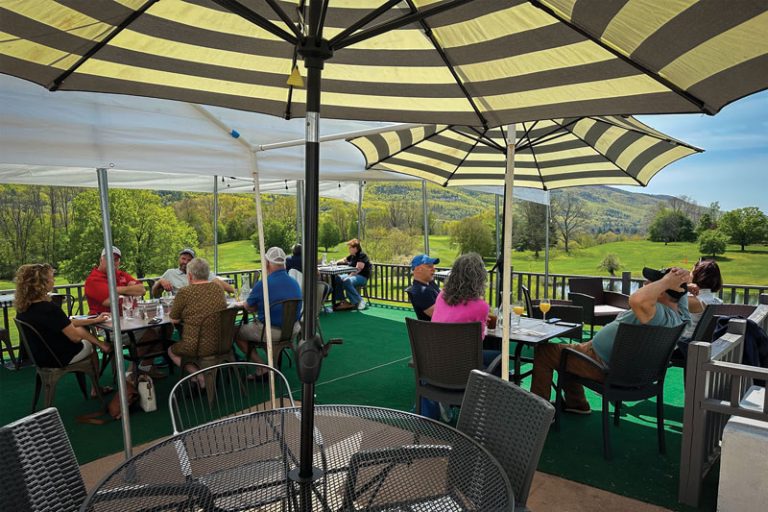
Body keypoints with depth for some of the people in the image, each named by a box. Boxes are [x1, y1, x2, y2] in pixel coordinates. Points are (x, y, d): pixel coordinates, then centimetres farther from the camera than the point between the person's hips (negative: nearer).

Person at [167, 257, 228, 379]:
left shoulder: (185, 292, -13)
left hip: (200, 348, -6)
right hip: (222, 344, 6)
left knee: (171, 350, 25)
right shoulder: (218, 287, 3)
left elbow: (174, 320, -3)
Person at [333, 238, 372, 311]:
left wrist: (349, 276, -25)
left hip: (362, 277, -9)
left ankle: (359, 301, -25)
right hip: (352, 275, 9)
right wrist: (335, 262, 17)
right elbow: (343, 260, 33)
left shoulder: (362, 255, -12)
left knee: (346, 281, -35)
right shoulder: (352, 256, 15)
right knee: (337, 278, -9)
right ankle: (341, 300, -10)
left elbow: (357, 269, -22)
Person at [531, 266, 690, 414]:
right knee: (566, 348, 31)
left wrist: (666, 282, -40)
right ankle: (576, 404, 36)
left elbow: (637, 300, -57)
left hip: (603, 366, -10)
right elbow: (682, 286, 12)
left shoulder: (660, 315, -36)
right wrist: (682, 276, -12)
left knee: (543, 350, 0)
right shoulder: (680, 309, -6)